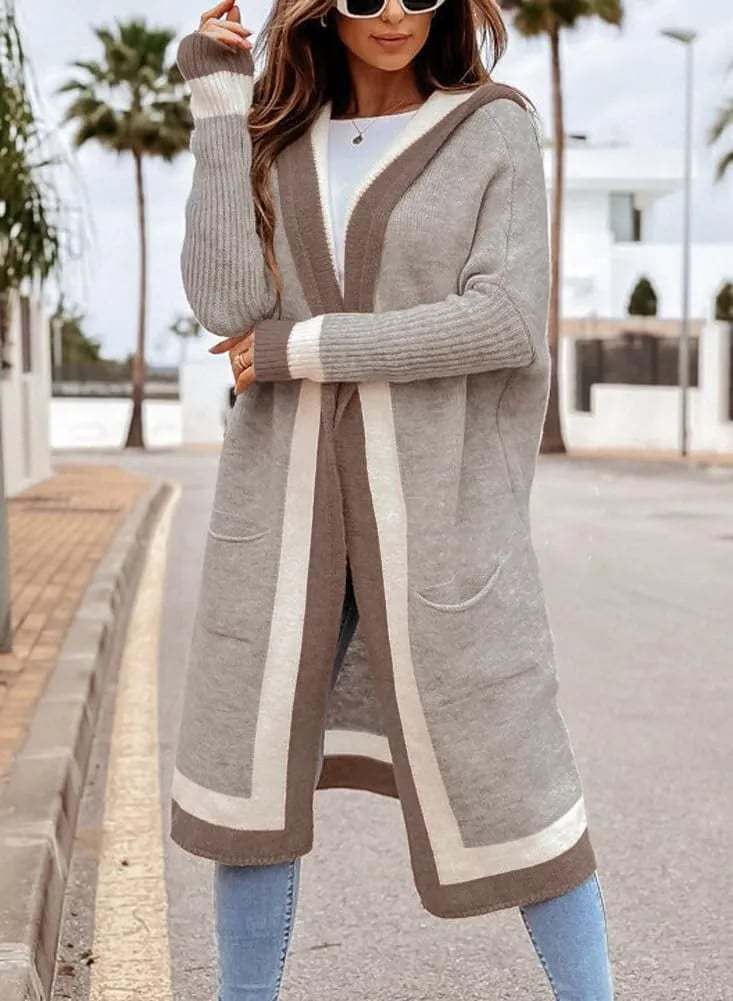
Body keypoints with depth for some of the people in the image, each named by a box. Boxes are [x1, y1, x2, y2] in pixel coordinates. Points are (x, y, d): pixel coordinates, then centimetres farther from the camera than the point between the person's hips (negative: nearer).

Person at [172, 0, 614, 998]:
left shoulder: (496, 129, -1)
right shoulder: (273, 144, 9)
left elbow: (506, 322, -13)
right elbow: (229, 304, -8)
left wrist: (301, 349, -12)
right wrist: (218, 103, -5)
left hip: (437, 494, -3)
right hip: (290, 491, 3)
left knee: (499, 768, 0)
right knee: (252, 759, 5)